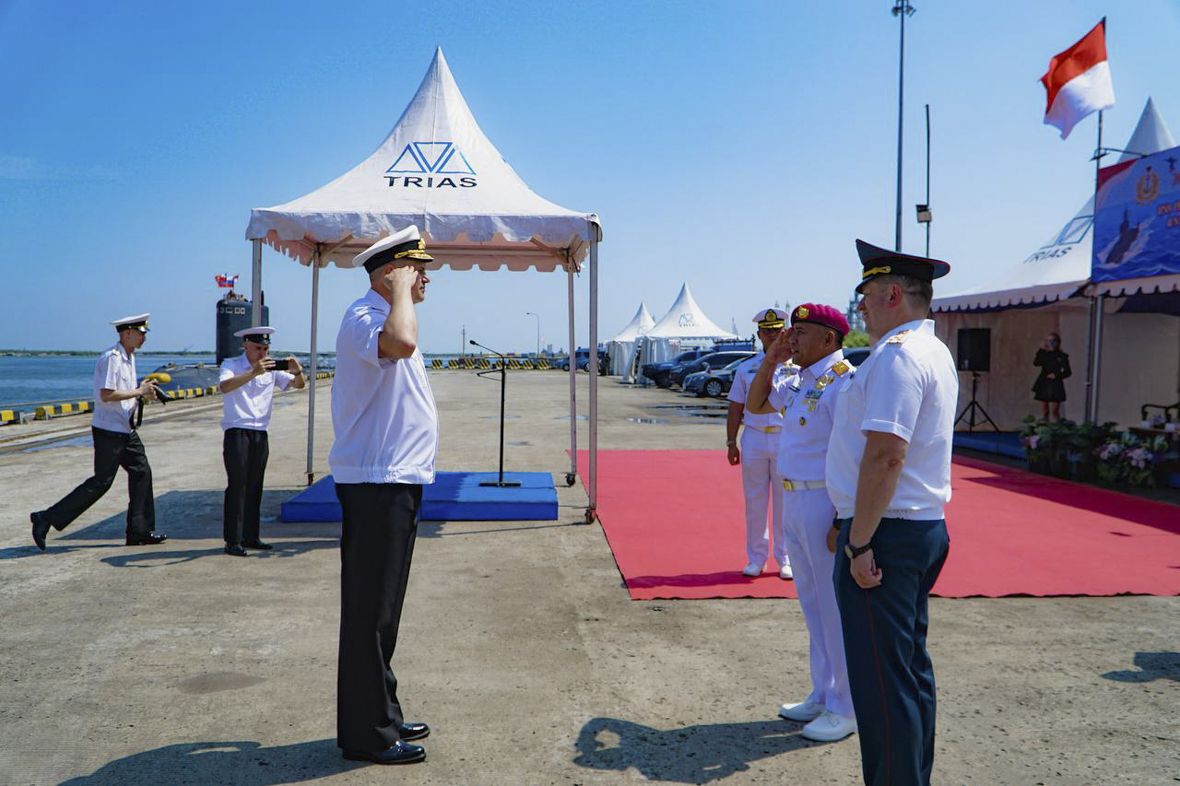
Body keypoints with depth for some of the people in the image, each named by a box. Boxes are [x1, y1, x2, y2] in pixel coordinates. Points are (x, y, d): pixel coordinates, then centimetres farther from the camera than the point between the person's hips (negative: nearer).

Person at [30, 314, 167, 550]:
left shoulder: (129, 358, 15)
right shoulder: (111, 358, -16)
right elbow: (106, 394, -24)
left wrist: (144, 391, 6)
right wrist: (139, 392, -17)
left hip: (124, 429, 10)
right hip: (109, 430, -10)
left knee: (141, 472, 6)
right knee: (101, 482, -5)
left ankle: (139, 532, 11)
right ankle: (47, 519, 5)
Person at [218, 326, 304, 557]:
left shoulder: (271, 368, 10)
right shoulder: (231, 365, -4)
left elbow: (298, 384, 7)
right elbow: (225, 387, -24)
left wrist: (297, 371, -16)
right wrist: (254, 372, -36)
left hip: (260, 434, 5)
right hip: (237, 432, -5)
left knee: (255, 487, 10)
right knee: (237, 486, -6)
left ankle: (251, 536, 18)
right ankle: (233, 540, -1)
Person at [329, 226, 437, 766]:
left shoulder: (384, 315, 18)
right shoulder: (362, 317, -16)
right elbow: (400, 344, -38)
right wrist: (401, 290, -25)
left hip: (397, 481, 11)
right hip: (375, 483, -11)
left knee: (383, 609, 18)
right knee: (370, 610, -2)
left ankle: (383, 717, 31)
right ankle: (366, 734, 9)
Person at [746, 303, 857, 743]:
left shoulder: (844, 381, -17)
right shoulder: (799, 382, 12)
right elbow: (755, 405, 26)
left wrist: (843, 522, -24)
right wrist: (770, 360, 13)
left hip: (826, 504, -10)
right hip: (795, 503, 10)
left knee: (837, 610, 1)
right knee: (813, 607, 18)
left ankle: (845, 710, 15)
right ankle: (822, 696, 32)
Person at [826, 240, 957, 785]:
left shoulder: (896, 355, -18)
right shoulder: (933, 352, 16)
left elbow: (885, 456, -25)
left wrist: (859, 542, -21)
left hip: (887, 534, -11)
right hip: (924, 529, 11)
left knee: (881, 682, -1)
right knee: (910, 668, 19)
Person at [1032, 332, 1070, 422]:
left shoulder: (1061, 356, 1)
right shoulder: (1045, 354, 10)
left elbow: (1067, 372, 1)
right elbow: (1036, 362, -10)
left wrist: (1057, 375, -15)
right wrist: (1041, 350, -13)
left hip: (1055, 387, -4)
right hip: (1043, 385, 4)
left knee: (1053, 412, -9)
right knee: (1044, 413, 7)